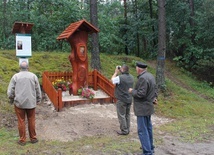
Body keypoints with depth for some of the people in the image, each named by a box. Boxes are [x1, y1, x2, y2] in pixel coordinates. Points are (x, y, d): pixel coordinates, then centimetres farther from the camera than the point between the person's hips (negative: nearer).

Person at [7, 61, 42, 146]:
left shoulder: (15, 76, -4)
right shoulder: (33, 76, -2)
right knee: (31, 121, 11)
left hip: (19, 103, -1)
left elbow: (10, 91, -3)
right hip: (31, 103, 1)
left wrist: (12, 100, 14)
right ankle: (33, 138, 21)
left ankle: (22, 140, 15)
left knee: (21, 121, 7)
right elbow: (38, 90, 3)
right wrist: (38, 100, 16)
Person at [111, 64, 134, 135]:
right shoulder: (131, 77, 3)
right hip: (129, 99, 8)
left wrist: (116, 72, 5)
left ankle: (124, 130, 9)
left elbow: (112, 80, -4)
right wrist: (119, 72, 8)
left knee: (121, 115, 3)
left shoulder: (120, 77, -21)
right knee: (127, 115, 17)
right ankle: (127, 129, 26)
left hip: (122, 100, -7)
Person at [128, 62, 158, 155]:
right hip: (148, 106, 10)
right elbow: (155, 88, 19)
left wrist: (132, 91, -10)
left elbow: (141, 94, -25)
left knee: (142, 131, -5)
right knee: (148, 128, 22)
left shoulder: (142, 78, -23)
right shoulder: (150, 76, 9)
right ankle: (150, 147, 35)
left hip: (142, 108, -10)